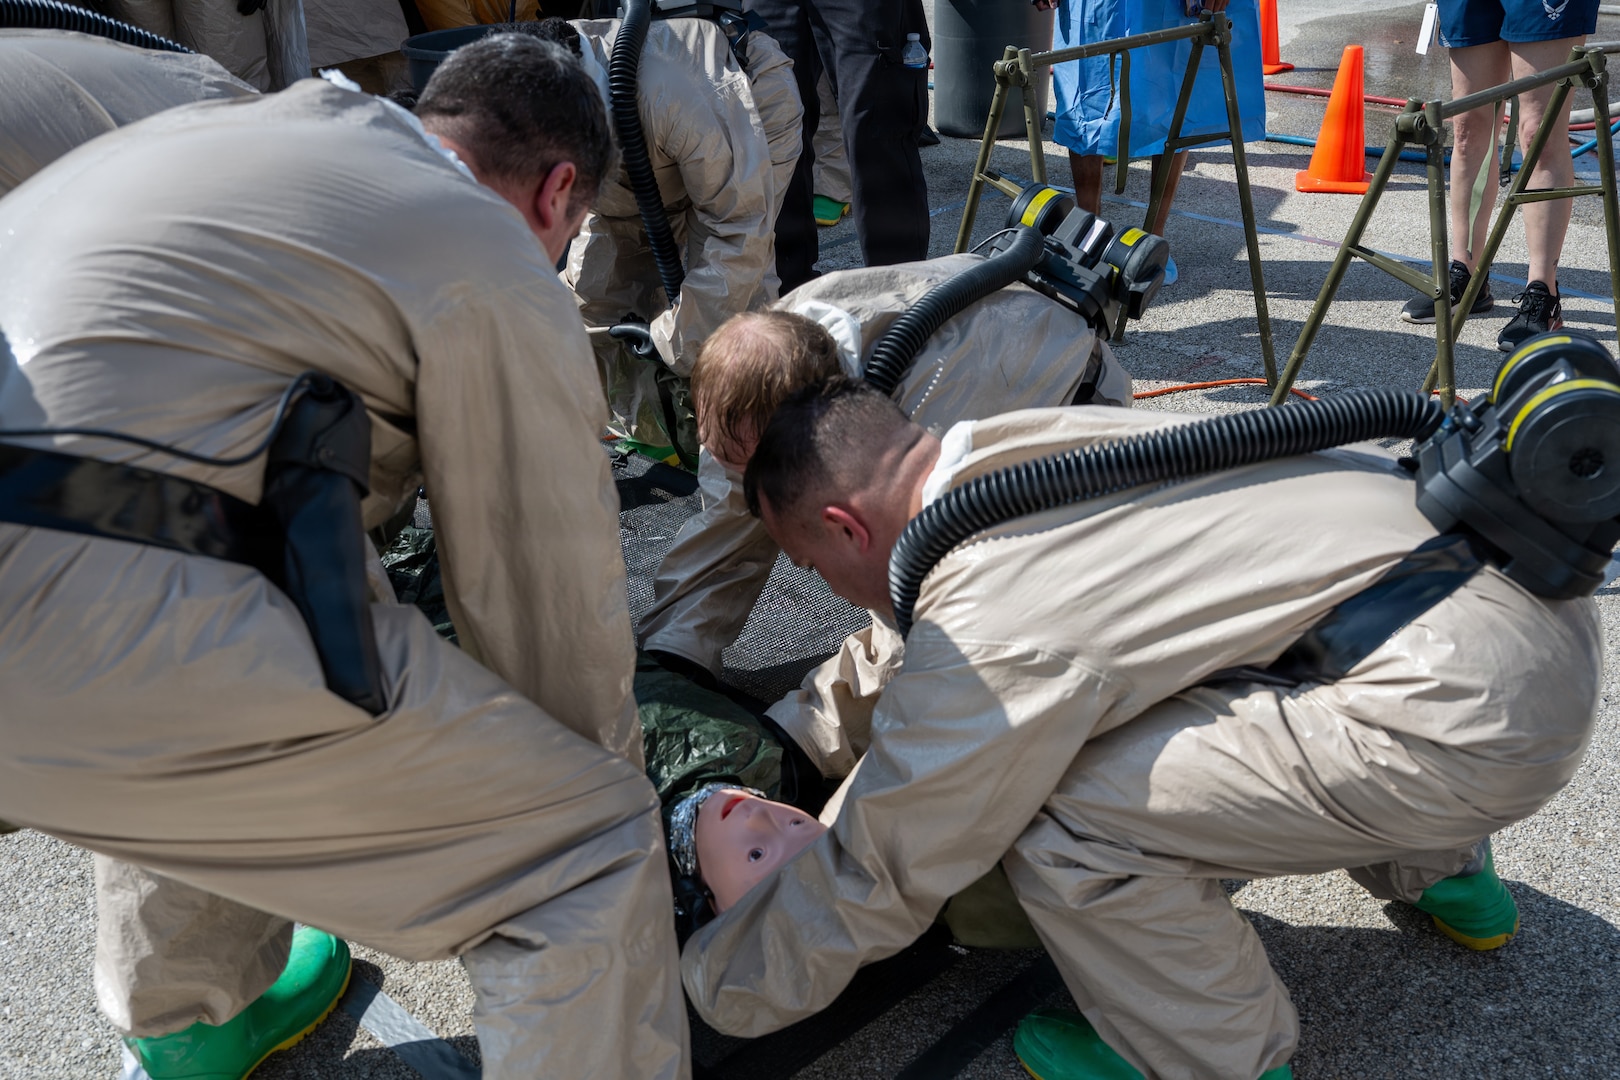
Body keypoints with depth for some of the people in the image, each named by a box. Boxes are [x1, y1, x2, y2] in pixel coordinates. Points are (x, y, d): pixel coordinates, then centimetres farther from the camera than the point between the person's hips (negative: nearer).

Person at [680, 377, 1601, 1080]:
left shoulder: (988, 643, -18)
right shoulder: (1020, 447, 7)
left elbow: (871, 881, -5)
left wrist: (711, 988, 12)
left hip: (1483, 708, -10)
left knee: (1063, 823, -14)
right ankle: (1440, 872, 40)